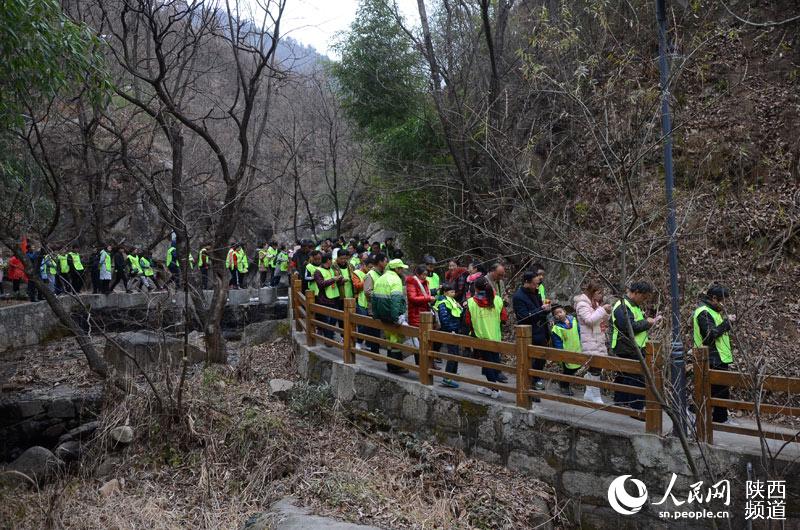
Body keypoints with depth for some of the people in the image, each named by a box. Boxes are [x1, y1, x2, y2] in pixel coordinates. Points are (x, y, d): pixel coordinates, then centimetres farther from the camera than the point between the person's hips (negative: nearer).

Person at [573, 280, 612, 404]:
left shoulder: (595, 303, 18)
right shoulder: (582, 304, -10)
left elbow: (603, 320, 19)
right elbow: (589, 320, -22)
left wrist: (607, 312, 0)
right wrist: (603, 310, -22)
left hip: (599, 340, 9)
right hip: (590, 342, -9)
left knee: (592, 368, 13)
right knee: (595, 367, -10)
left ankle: (589, 392, 22)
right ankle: (596, 396, -3)